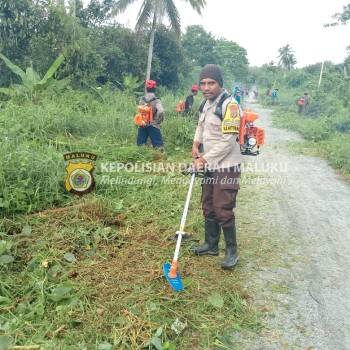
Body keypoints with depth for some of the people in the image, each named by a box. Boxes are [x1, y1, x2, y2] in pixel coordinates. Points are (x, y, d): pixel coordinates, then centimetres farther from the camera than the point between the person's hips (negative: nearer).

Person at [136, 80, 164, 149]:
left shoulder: (142, 99, 3)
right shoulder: (156, 100, -10)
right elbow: (161, 111, -24)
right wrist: (158, 121, -9)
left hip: (142, 125, 4)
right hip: (153, 126, -4)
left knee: (140, 145, 10)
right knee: (158, 145, 0)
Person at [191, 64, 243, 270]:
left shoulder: (229, 105, -19)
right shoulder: (206, 103, 8)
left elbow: (228, 141, -22)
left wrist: (205, 159, -15)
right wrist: (196, 143, 10)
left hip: (226, 166, -9)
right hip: (210, 165, 9)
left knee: (222, 210, -6)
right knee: (208, 207, 16)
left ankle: (232, 251, 14)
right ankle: (211, 245, 32)